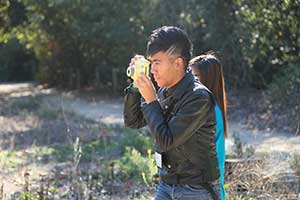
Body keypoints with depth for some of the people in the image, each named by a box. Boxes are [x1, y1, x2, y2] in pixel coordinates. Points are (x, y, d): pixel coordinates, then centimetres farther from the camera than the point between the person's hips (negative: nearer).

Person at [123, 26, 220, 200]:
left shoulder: (198, 98, -20)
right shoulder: (165, 92, 4)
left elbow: (165, 141, -23)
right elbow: (132, 121, 12)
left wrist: (150, 100, -15)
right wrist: (136, 86, -1)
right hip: (166, 185, 7)